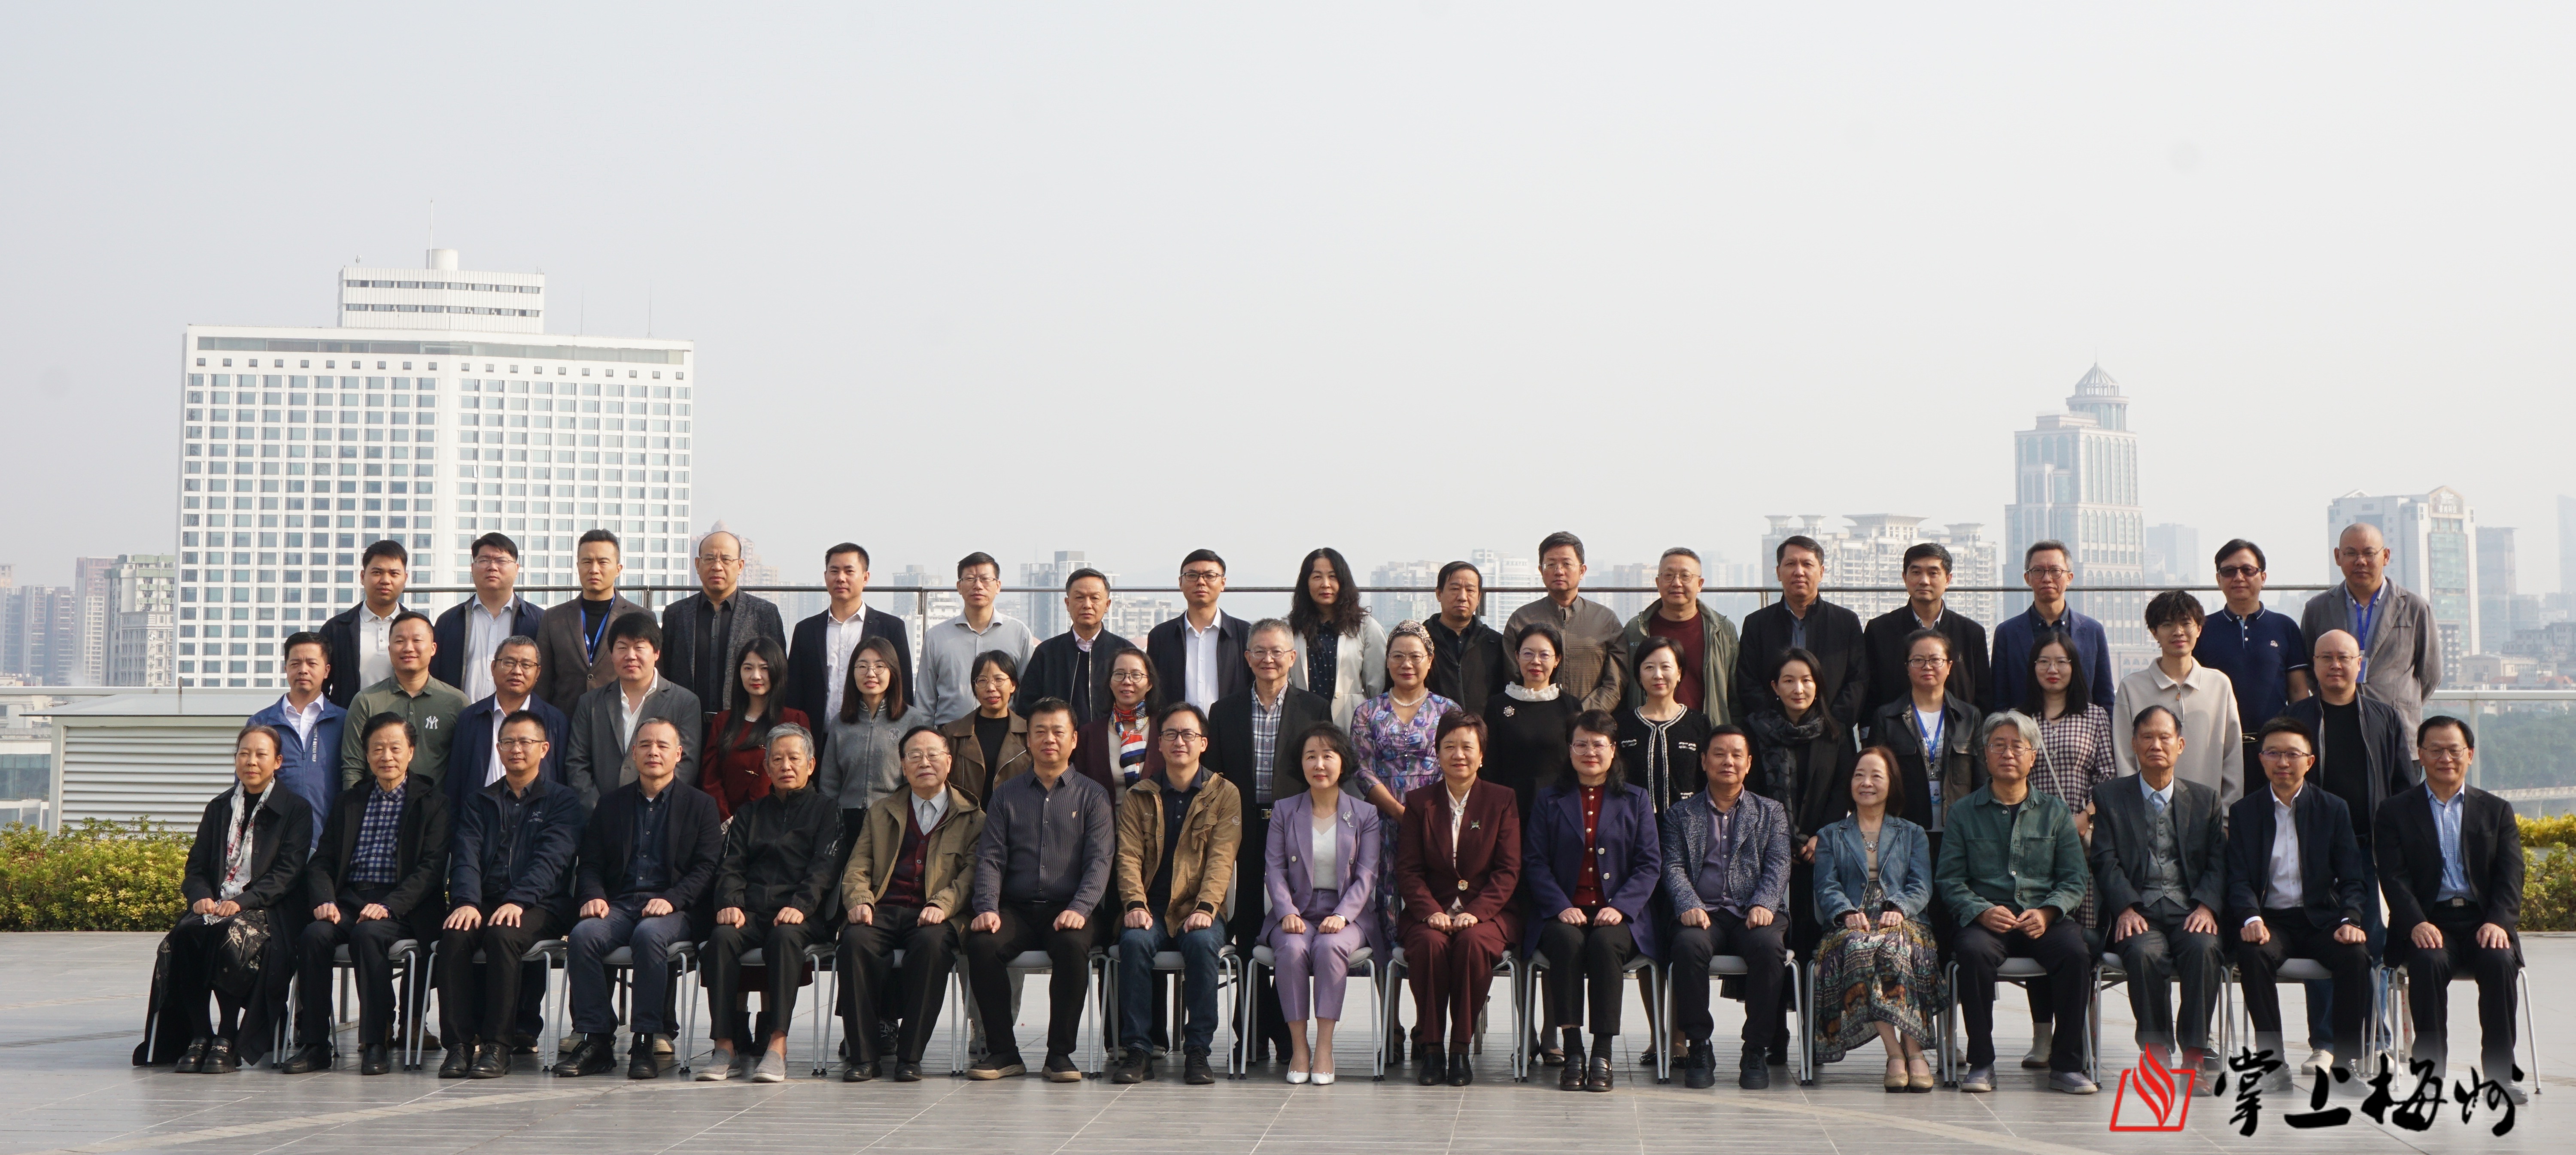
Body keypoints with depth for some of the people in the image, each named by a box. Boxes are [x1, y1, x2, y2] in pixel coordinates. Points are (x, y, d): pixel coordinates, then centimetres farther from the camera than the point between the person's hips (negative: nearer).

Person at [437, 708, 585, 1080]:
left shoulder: (563, 799, 9)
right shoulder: (479, 801, 20)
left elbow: (551, 859, -6)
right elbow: (466, 856, 5)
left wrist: (517, 901, -23)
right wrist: (467, 902, -16)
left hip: (539, 907, -3)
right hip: (484, 901, 3)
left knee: (502, 935, -35)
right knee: (454, 936, -30)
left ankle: (496, 1046, -30)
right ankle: (459, 1043, -26)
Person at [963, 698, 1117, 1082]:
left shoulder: (1092, 795, 9)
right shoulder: (1006, 795, 15)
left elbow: (1099, 860, -2)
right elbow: (990, 857, 6)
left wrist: (1079, 909, -20)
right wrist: (987, 909, -13)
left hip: (1068, 910, -2)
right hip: (1016, 909, 2)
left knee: (1072, 945, -35)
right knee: (981, 943, -29)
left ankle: (1060, 1052, -20)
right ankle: (1003, 1050, -16)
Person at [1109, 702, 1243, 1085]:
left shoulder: (1225, 795, 6)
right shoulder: (1138, 796, 12)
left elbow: (1222, 857, -5)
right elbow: (1129, 855, 2)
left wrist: (1205, 908, -21)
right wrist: (1134, 905, -16)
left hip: (1197, 910, -1)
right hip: (1151, 908, 1)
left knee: (1202, 943, -34)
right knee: (1134, 941, -31)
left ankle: (1198, 1050, -24)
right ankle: (1138, 1050, -26)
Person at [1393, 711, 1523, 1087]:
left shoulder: (1502, 800, 7)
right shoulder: (1419, 802, 11)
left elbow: (1508, 870, 0)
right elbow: (1407, 870, 4)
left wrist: (1475, 913, -15)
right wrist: (1431, 912, -14)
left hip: (1488, 912, -1)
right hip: (1432, 911, 1)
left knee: (1473, 942, -34)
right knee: (1429, 943, -33)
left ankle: (1461, 1048, -22)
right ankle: (1431, 1047, -21)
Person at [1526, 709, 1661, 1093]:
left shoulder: (1636, 799, 15)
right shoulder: (1549, 801, 15)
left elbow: (1650, 864, 5)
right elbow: (1535, 862, 4)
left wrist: (1621, 906, -12)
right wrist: (1562, 907, -13)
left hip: (1618, 915, 0)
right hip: (1564, 912, 0)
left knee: (1605, 944, -34)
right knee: (1568, 942, -34)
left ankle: (1602, 1054, -30)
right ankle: (1573, 1053, -30)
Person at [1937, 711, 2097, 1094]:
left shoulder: (2054, 812, 16)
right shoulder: (1963, 812, 13)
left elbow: (2074, 880, 7)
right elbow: (1948, 879, 3)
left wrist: (2046, 913, -12)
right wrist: (1982, 912, -15)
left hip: (2044, 920, 1)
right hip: (1985, 920, -1)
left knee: (2076, 952, -30)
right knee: (1972, 951, -34)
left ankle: (2066, 1064, -19)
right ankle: (1981, 1063, -23)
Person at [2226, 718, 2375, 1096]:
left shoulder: (2333, 809, 8)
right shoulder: (2243, 812, 8)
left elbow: (2351, 877, 4)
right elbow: (2238, 879, -1)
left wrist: (2350, 920, -16)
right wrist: (2251, 919, -22)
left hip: (2321, 918, 1)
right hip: (2270, 919, -1)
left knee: (2356, 955, -30)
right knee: (2252, 953, -33)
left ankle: (2345, 1058, -15)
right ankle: (2273, 1060, -24)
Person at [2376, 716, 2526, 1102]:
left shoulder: (2497, 811, 16)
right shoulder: (2395, 813, 11)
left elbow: (2511, 878, 4)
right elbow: (2394, 878, -1)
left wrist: (2497, 922, -16)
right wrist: (2417, 924, -20)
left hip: (2482, 921, 1)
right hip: (2428, 923, -1)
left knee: (2498, 961, -31)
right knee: (2428, 962, -33)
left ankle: (2500, 1071, -21)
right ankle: (2431, 1067, -24)